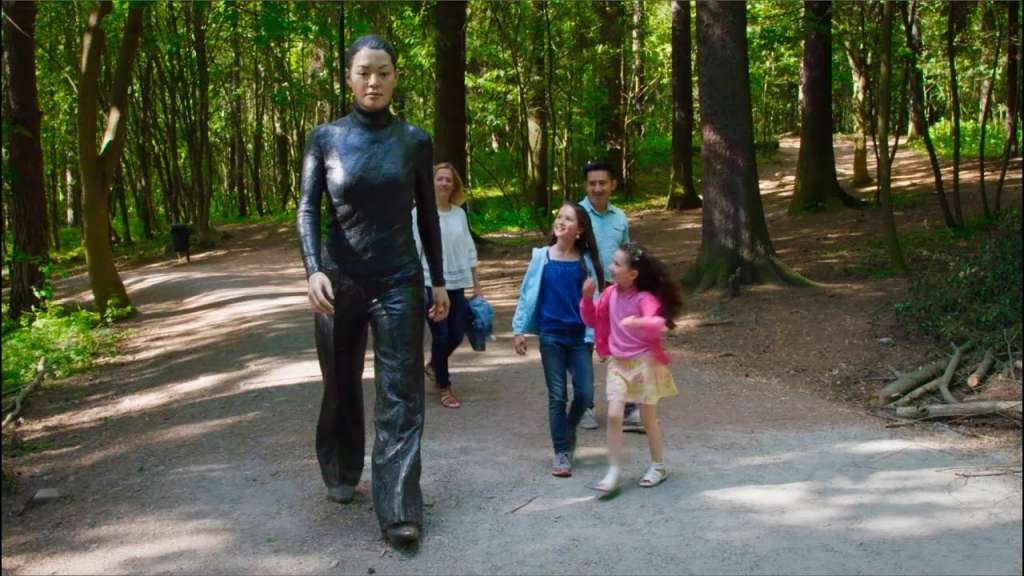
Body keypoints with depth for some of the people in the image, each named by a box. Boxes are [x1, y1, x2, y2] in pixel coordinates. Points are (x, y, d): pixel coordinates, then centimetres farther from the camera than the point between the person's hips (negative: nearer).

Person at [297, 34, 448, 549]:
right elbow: (308, 209, -5)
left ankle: (398, 511, 0)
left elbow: (427, 216, 6)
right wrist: (313, 269, -21)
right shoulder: (325, 138, -1)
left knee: (400, 395, -4)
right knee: (341, 385, 16)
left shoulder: (414, 141, 1)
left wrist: (439, 281, 7)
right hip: (340, 281, 1)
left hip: (399, 281, 0)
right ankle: (340, 475, 39)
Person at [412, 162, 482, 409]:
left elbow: (468, 250, 11)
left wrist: (476, 285, 11)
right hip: (431, 284, -4)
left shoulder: (459, 213, 6)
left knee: (457, 334, 10)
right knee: (441, 336, 0)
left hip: (456, 284, 5)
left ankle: (434, 365, 40)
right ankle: (445, 388, 17)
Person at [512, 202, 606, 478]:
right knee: (557, 395, 4)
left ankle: (568, 432, 30)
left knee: (585, 393, 0)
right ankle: (562, 453, 15)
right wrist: (519, 329, 1)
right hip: (551, 335, -1)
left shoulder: (586, 260, -1)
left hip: (580, 335, 1)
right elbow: (528, 293, 2)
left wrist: (596, 334, -2)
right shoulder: (541, 257, -2)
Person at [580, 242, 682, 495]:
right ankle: (614, 472, 1)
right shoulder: (610, 294, 0)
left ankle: (658, 466, 28)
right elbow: (592, 320, 11)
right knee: (614, 415, -6)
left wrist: (639, 322, -53)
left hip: (644, 363, -5)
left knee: (648, 417, 8)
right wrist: (587, 297, -6)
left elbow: (658, 325, -33)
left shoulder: (645, 298, -18)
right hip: (618, 363, 5)